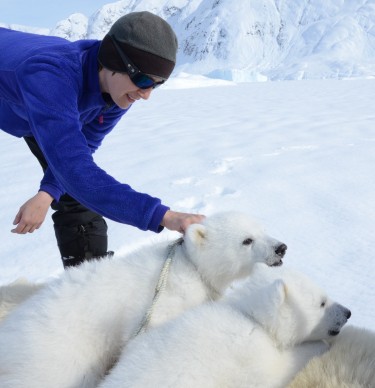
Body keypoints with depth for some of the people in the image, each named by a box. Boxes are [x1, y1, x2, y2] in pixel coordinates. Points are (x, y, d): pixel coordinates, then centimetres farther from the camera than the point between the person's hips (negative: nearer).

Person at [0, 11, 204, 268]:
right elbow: (74, 169, -53)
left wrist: (48, 193, -31)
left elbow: (77, 148, -14)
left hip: (51, 108, 4)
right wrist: (162, 216, -59)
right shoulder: (49, 74, -45)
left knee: (80, 192, -5)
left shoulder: (122, 90, -26)